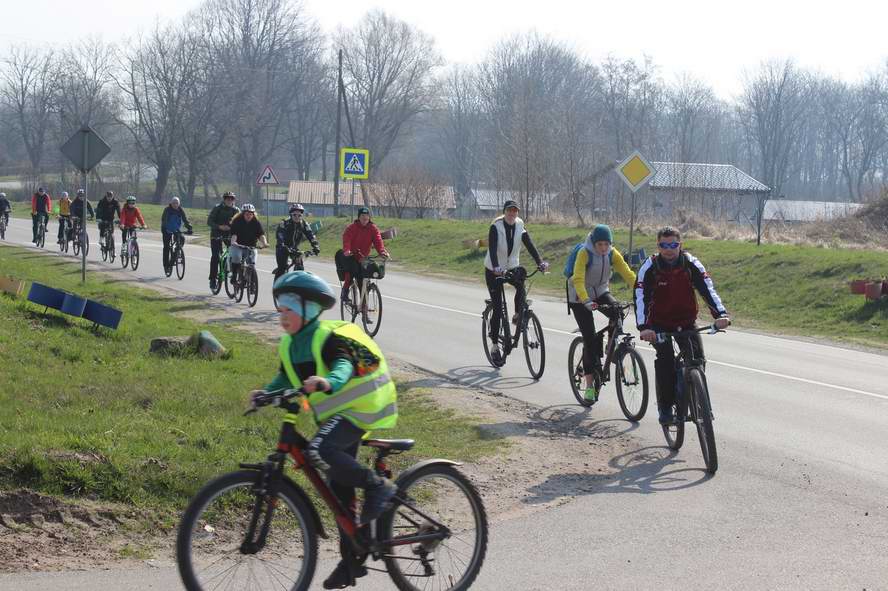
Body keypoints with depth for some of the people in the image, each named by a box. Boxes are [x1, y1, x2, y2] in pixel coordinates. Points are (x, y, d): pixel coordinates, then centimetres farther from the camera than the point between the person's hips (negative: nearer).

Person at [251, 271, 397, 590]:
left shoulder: (329, 338, -18)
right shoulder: (289, 346, 7)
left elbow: (344, 366, -34)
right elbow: (284, 379, 5)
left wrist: (327, 382, -55)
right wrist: (266, 393, -15)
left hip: (357, 410, -9)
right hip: (333, 416, 9)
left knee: (317, 451, -34)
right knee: (339, 491, 11)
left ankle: (378, 486, -17)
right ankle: (351, 561, 21)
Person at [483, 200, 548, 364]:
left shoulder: (520, 227, -6)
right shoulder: (496, 227, -16)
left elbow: (530, 246, -17)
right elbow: (492, 249, -29)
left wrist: (540, 262, -34)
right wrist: (496, 267, -46)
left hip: (512, 267, 3)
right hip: (493, 270, -3)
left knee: (521, 283, -33)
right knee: (497, 308, -6)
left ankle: (518, 316, -12)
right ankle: (495, 345, 4)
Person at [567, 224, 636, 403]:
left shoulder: (612, 254, -9)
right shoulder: (584, 253, -23)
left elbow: (628, 274, -14)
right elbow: (578, 279, -35)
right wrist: (586, 301, -50)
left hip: (601, 292, 4)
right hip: (580, 297, -4)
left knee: (617, 312, -28)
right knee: (589, 339, -9)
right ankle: (590, 385, -1)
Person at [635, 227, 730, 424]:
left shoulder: (691, 264, -13)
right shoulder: (649, 268, -16)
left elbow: (708, 288, -22)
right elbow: (640, 297, -25)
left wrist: (721, 314, -39)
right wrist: (643, 327, -41)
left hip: (686, 321, 2)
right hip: (659, 323, -2)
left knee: (697, 358, -15)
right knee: (665, 358, -24)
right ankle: (665, 407, -13)